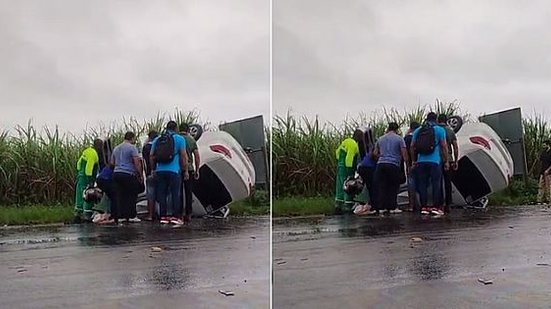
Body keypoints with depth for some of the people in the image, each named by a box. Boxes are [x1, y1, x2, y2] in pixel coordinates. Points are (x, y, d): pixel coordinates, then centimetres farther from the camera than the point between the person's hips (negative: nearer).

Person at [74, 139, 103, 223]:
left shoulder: (87, 151, 14)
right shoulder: (93, 154, -15)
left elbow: (79, 163, 21)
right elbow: (89, 168, -22)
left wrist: (79, 172, 26)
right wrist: (89, 180, -21)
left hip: (80, 176, 10)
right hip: (87, 178, -10)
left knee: (80, 197, 14)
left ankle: (77, 214, 20)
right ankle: (87, 216, -5)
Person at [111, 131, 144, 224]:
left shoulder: (116, 148, 19)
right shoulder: (132, 147, -5)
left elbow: (112, 162, 22)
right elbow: (137, 162, -11)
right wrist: (141, 175, -6)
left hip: (116, 173, 7)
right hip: (128, 174, -7)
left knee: (120, 196, 7)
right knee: (132, 195, 0)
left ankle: (120, 216, 6)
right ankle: (131, 216, -1)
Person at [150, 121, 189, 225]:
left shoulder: (157, 139, 13)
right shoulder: (179, 139, 0)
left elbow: (152, 156, 13)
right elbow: (183, 155, -4)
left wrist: (153, 169, 21)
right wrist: (185, 170, 1)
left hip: (160, 171, 4)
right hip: (174, 171, -4)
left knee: (162, 194, 7)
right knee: (175, 194, 1)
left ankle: (163, 217, 8)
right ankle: (175, 217, 0)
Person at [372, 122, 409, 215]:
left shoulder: (380, 139, 17)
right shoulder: (399, 139, 4)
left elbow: (375, 153, 18)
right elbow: (404, 153, -2)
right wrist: (407, 165, 4)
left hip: (380, 165, 3)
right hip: (393, 165, -3)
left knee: (381, 187, 3)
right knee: (393, 187, 5)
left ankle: (379, 208, -1)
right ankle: (390, 208, 2)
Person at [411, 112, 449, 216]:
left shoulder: (418, 130, 12)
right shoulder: (440, 130, 2)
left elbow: (412, 146, 11)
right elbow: (444, 146, -2)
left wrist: (414, 161, 18)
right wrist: (446, 161, 3)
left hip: (421, 161, 3)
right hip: (435, 161, -3)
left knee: (422, 184, 5)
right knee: (436, 184, 1)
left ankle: (424, 207, 4)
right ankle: (435, 207, -1)